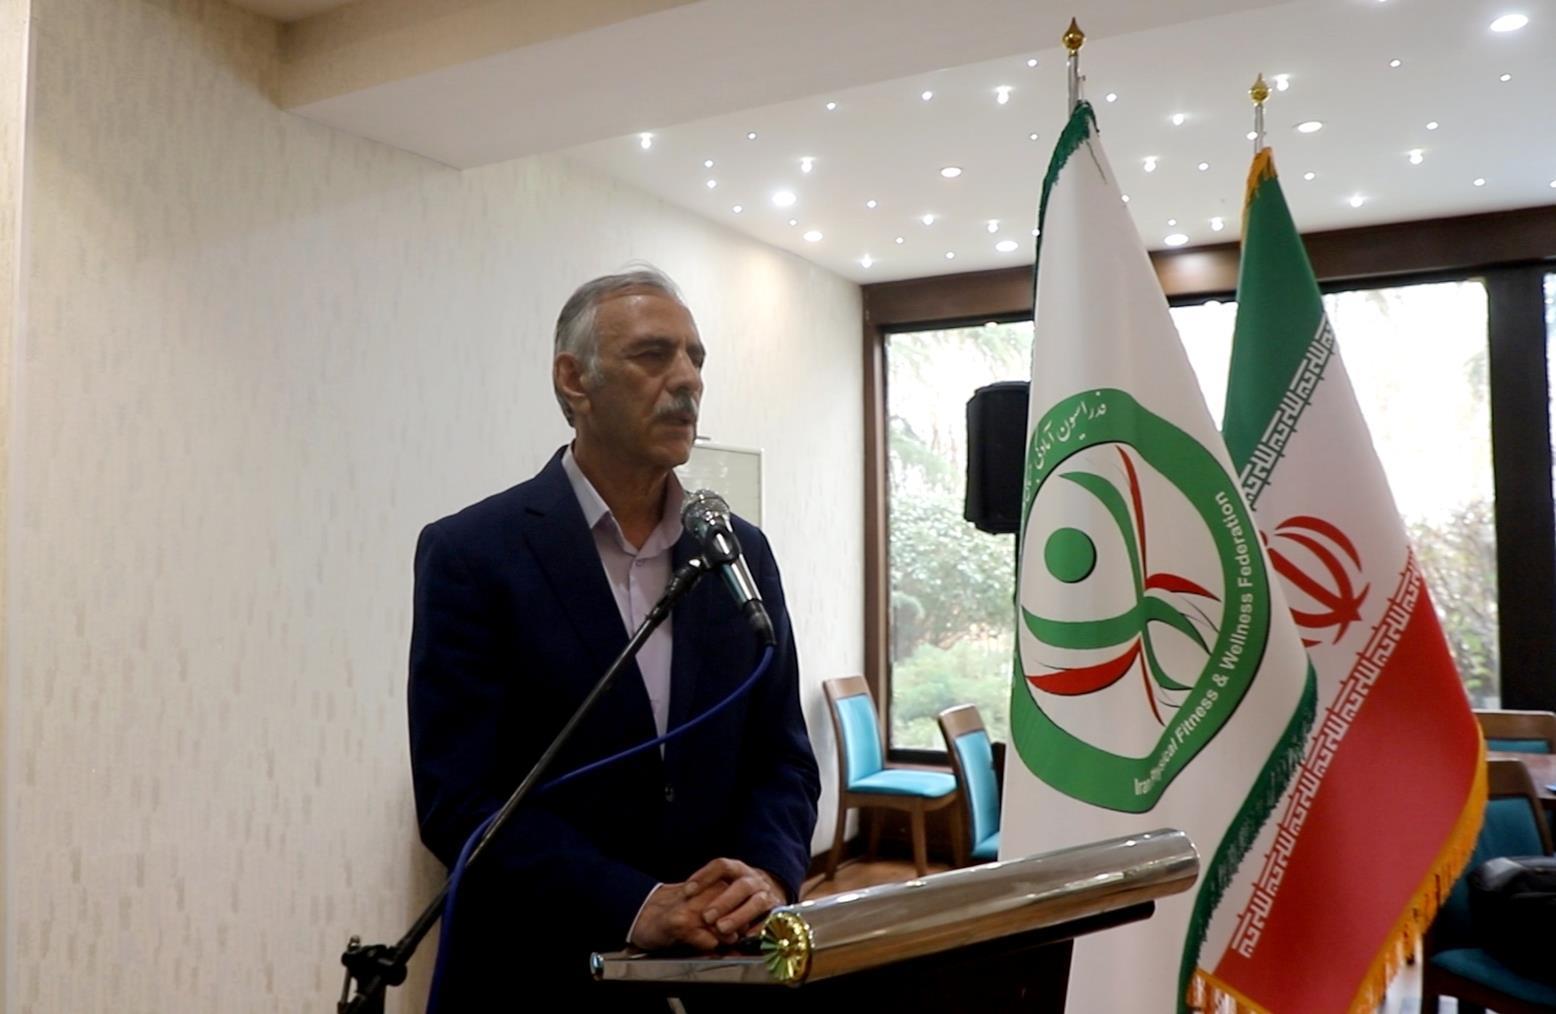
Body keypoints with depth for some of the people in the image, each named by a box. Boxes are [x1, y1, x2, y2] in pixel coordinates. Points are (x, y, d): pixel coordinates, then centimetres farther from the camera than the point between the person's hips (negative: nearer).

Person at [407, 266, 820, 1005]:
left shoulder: (743, 553, 1)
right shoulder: (470, 553, -11)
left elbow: (782, 757, 2)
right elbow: (458, 797, -15)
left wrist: (764, 874, -16)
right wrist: (632, 907, -24)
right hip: (537, 971, -4)